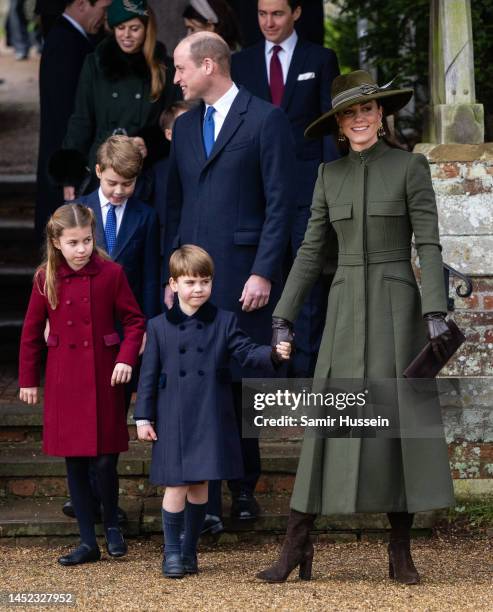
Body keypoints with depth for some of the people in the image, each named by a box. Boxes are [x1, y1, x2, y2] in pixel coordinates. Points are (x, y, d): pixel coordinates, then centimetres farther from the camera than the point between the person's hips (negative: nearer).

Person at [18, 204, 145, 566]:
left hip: (104, 378, -2)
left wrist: (127, 358, -13)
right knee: (74, 462, 5)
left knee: (105, 460, -3)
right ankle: (88, 542, 14)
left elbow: (134, 320, 2)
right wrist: (28, 380, 7)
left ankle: (112, 525, 24)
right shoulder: (45, 279, -1)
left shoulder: (111, 273, -6)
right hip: (64, 383, 2)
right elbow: (32, 332, 6)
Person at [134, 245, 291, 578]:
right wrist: (143, 417, 1)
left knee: (200, 485, 8)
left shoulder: (224, 322, 4)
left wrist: (274, 354, -23)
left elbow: (247, 351, -2)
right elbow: (149, 375, 4)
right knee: (176, 485, -3)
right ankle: (172, 553, 11)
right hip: (174, 421, -1)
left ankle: (189, 551, 21)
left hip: (211, 420, 1)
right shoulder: (159, 326, 3)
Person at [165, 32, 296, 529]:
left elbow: (280, 203, -7)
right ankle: (207, 503, 0)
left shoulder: (265, 120, -3)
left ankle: (244, 489, 18)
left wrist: (263, 273, -13)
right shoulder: (184, 127, 16)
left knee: (242, 385, 4)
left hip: (243, 275, -5)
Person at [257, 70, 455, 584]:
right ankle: (296, 548, -2)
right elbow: (311, 251, 11)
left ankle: (401, 552, 5)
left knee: (399, 421, -3)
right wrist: (283, 318, 5)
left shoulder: (411, 167, -1)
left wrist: (435, 312, -16)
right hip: (346, 309, 3)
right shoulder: (330, 175, 10)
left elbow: (428, 244, -6)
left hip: (396, 307, -3)